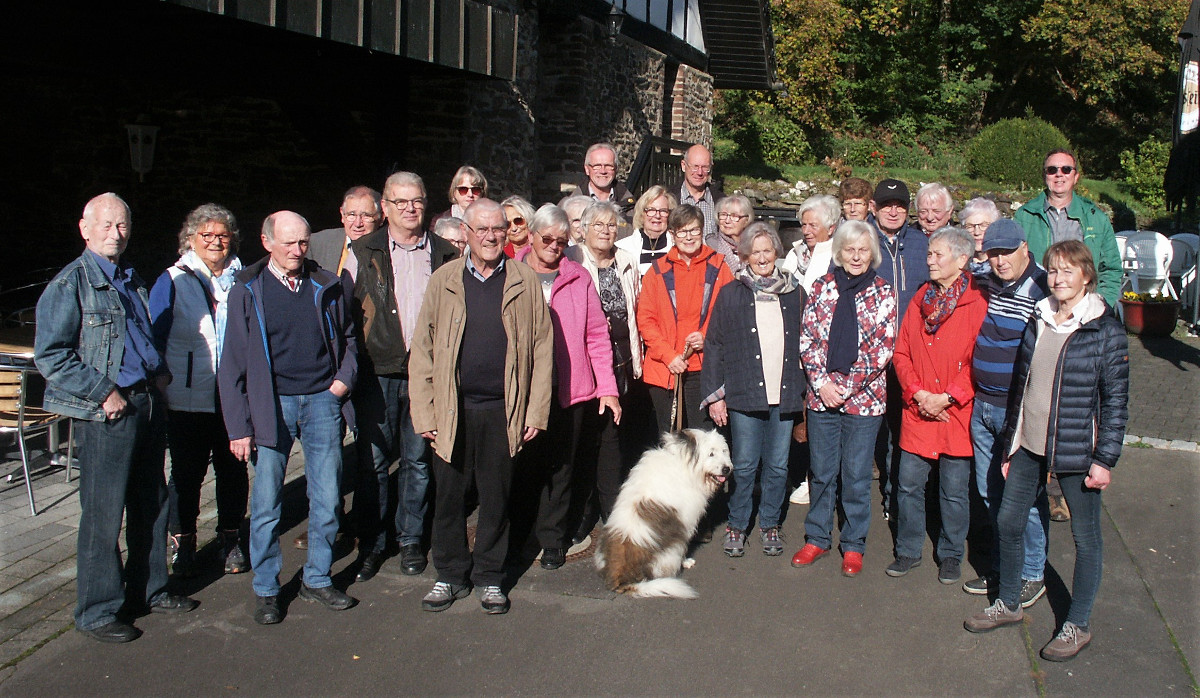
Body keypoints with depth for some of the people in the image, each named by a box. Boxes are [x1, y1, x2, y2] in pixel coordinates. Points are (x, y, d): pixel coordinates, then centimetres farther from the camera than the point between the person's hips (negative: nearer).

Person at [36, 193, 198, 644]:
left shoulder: (132, 280, 16)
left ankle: (148, 590, 30)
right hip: (107, 414, -8)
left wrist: (159, 372, 10)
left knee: (152, 505, 15)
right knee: (103, 514, 0)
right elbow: (49, 356, -13)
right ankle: (97, 612, 13)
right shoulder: (69, 284, -8)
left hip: (148, 403, 8)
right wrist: (104, 392, -16)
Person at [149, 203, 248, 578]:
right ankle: (184, 543, 22)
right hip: (188, 398, -2)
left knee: (233, 469, 9)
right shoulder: (172, 282, 1)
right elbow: (154, 339, 2)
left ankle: (230, 539, 23)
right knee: (187, 473, 8)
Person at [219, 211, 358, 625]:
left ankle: (317, 580, 23)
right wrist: (238, 427, -4)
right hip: (272, 405, -2)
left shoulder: (327, 287, 7)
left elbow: (347, 337, 21)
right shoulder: (247, 291, 1)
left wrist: (345, 377, 2)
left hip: (322, 401, 2)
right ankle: (266, 591, 18)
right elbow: (232, 366, 1)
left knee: (327, 499, 6)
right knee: (266, 505, 3)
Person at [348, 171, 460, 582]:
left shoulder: (444, 254, 7)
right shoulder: (363, 253, 5)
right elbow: (347, 310, 3)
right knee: (373, 462, 4)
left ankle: (410, 540, 23)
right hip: (378, 372, -1)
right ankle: (371, 544, 17)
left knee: (418, 461, 10)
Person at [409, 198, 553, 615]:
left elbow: (541, 350, 3)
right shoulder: (443, 281, 5)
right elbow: (422, 350, 3)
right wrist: (423, 413, -3)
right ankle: (450, 576, 25)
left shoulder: (526, 283, 4)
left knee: (496, 498, 9)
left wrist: (536, 412, -2)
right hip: (451, 411, 1)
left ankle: (489, 577, 24)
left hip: (503, 409, 0)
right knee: (449, 496, 9)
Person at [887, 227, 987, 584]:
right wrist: (918, 394, -6)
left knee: (954, 492, 8)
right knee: (909, 484, 8)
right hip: (917, 412, 4)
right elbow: (902, 352, 7)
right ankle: (908, 551, 24)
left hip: (957, 415, -4)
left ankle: (951, 555, 26)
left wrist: (947, 398, -14)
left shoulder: (978, 303, -8)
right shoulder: (922, 298, 9)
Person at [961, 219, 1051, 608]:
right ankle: (1001, 567, 29)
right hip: (982, 407, 7)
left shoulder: (1041, 291, -12)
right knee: (990, 493, 15)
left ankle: (1032, 575, 18)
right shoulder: (984, 288, 9)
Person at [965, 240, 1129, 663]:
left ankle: (1078, 625, 23)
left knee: (1085, 536, 7)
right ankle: (1008, 604, 32)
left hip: (1077, 451, -5)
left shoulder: (1105, 329, -9)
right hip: (1029, 445, 6)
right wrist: (1010, 445, 12)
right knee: (1008, 521, 12)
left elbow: (1116, 400, -9)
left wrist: (1105, 458, -12)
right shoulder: (1038, 320, 6)